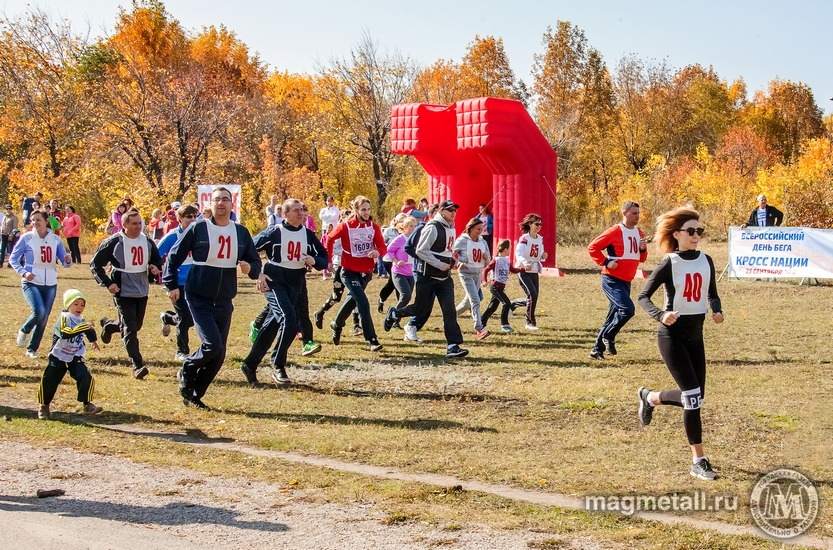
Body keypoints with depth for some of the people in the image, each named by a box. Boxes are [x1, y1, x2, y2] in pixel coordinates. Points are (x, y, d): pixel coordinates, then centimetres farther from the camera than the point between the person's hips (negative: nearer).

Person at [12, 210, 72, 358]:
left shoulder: (55, 239, 3)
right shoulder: (26, 238, -4)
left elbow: (64, 261, 5)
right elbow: (13, 259, 0)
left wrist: (68, 261, -19)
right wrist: (23, 272, -15)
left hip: (50, 284, 3)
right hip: (31, 283, -3)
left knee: (44, 318, 5)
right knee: (39, 312, -22)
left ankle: (32, 349, 22)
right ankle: (24, 331, 9)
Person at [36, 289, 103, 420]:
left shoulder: (81, 320, 4)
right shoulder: (64, 317, -17)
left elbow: (89, 331, 26)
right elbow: (65, 332, -36)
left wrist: (93, 340, 34)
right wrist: (82, 327, -42)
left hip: (76, 358, 4)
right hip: (58, 357, -4)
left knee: (85, 377, -15)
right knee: (49, 381, 3)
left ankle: (87, 405, -9)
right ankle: (44, 406, 24)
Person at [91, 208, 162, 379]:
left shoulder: (147, 241, 3)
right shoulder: (113, 242, -12)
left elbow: (157, 259, 18)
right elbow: (95, 264, -6)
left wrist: (156, 267, -6)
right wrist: (107, 283, -16)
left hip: (142, 291, 6)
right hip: (123, 292, -6)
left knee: (136, 325, 17)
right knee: (130, 328, -12)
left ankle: (109, 325, 47)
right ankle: (137, 366, -10)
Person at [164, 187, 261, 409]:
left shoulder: (241, 232, 5)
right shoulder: (198, 228, -5)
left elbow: (255, 261, 11)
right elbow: (174, 256, 0)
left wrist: (250, 268, -12)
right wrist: (172, 285, -8)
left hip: (224, 302, 5)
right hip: (199, 299, -4)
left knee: (219, 355, 5)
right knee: (213, 345, -18)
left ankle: (193, 394, 20)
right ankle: (186, 372, 10)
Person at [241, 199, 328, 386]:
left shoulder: (308, 234, 6)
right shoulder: (274, 232, -7)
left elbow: (324, 258, 10)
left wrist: (314, 261, -13)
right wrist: (257, 274, -11)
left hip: (297, 284, 5)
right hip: (275, 281, -5)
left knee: (272, 325, 10)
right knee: (289, 320, -21)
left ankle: (250, 364, 23)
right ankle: (278, 367, -7)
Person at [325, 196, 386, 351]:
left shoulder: (373, 227, -2)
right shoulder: (345, 226, -10)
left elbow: (382, 247, -4)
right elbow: (330, 239, 4)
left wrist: (377, 252, -27)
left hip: (366, 273, 5)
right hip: (350, 272, -5)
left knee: (352, 300, 21)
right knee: (363, 303, -17)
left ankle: (337, 325, 48)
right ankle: (372, 340, -15)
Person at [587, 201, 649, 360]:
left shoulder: (639, 233, 9)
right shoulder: (615, 232, -13)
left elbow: (641, 258, 18)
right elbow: (592, 247, -10)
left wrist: (643, 249, -3)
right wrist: (605, 262, -17)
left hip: (626, 282, 8)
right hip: (612, 280, -8)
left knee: (615, 315, 10)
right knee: (628, 309, -20)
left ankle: (597, 349, 18)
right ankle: (608, 336, 0)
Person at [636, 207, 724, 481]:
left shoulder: (706, 261, 5)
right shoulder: (669, 263, -11)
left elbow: (712, 294, 16)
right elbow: (643, 296, -10)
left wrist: (716, 310, -6)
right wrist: (661, 315, -29)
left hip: (696, 334, 7)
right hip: (672, 335, -7)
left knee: (694, 397, 9)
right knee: (693, 396, -12)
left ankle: (650, 397, 37)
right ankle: (699, 461, 1)